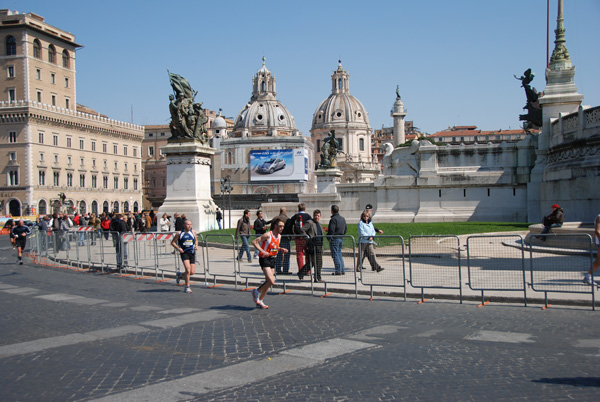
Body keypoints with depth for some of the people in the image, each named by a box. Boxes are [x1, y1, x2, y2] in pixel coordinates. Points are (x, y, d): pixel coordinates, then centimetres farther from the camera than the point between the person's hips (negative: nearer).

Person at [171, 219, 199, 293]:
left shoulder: (193, 232, 8)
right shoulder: (179, 233, -1)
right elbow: (173, 242, 5)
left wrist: (196, 246, 3)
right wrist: (178, 248, -11)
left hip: (192, 253, 4)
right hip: (184, 253, -4)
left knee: (192, 272, 1)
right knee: (188, 269, -20)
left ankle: (182, 275, 35)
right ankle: (187, 287, -7)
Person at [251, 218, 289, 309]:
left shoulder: (279, 236, 8)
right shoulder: (268, 235, -17)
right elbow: (254, 241, -18)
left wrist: (281, 249, 5)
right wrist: (262, 251, -27)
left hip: (272, 259, 8)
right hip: (265, 259, -8)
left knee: (268, 282, 12)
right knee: (271, 281, -17)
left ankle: (260, 300, 27)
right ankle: (257, 291, 7)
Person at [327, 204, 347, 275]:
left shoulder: (333, 219, -15)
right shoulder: (342, 218, 12)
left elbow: (331, 230, -20)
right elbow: (346, 228, 18)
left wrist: (329, 238, -8)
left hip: (334, 239, -8)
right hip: (341, 239, 8)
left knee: (335, 255, -3)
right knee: (339, 254, 15)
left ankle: (338, 271, -5)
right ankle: (342, 270, 13)